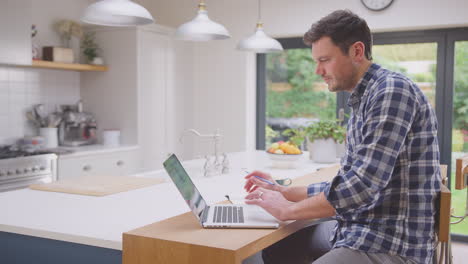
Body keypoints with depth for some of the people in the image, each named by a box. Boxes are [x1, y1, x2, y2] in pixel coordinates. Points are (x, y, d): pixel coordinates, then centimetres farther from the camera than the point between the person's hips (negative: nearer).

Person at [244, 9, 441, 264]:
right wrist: (285, 192, 9)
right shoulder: (362, 101, 14)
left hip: (392, 243, -10)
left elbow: (362, 185, -25)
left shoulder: (392, 90, -17)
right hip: (357, 229, 10)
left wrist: (288, 209, -15)